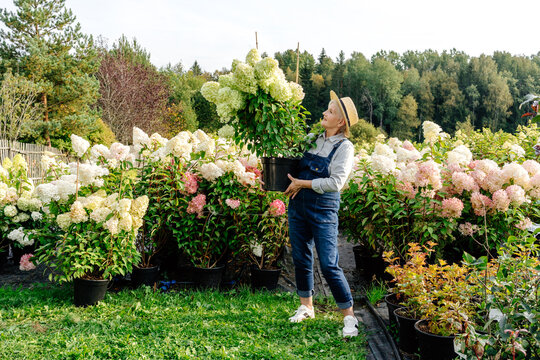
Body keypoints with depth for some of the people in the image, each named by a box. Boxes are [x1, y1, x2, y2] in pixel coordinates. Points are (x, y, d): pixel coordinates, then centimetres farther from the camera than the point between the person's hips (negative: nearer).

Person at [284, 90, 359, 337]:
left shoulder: (344, 147, -8)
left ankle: (349, 316, 7)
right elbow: (300, 167, 21)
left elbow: (335, 182, -17)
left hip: (323, 209, -6)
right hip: (298, 206, 6)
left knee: (329, 265, -6)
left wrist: (302, 183, -14)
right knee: (301, 259, 14)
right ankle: (306, 307, 31)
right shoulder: (314, 139, 9)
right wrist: (293, 181, 0)